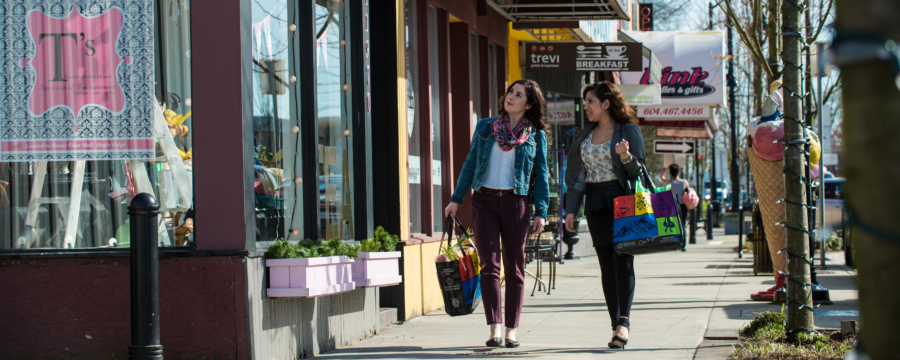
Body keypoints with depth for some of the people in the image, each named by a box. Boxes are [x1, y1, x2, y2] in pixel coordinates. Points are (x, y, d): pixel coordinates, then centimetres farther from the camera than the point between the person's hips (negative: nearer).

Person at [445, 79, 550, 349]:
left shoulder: (536, 135, 5)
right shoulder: (485, 127, 9)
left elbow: (541, 175, 6)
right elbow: (470, 163, 12)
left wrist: (541, 212, -1)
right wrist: (456, 199, 8)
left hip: (516, 202, -1)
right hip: (485, 200, 1)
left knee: (514, 268, 4)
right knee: (489, 264, -7)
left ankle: (512, 330, 10)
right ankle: (494, 328, -11)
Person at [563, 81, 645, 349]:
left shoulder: (629, 130, -1)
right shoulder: (585, 135, 14)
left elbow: (639, 170, -3)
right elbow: (577, 173, 16)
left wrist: (626, 156, -23)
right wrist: (571, 209, 11)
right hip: (596, 204, 5)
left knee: (623, 259, -13)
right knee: (607, 263, 2)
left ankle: (624, 322, -21)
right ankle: (616, 325, 4)